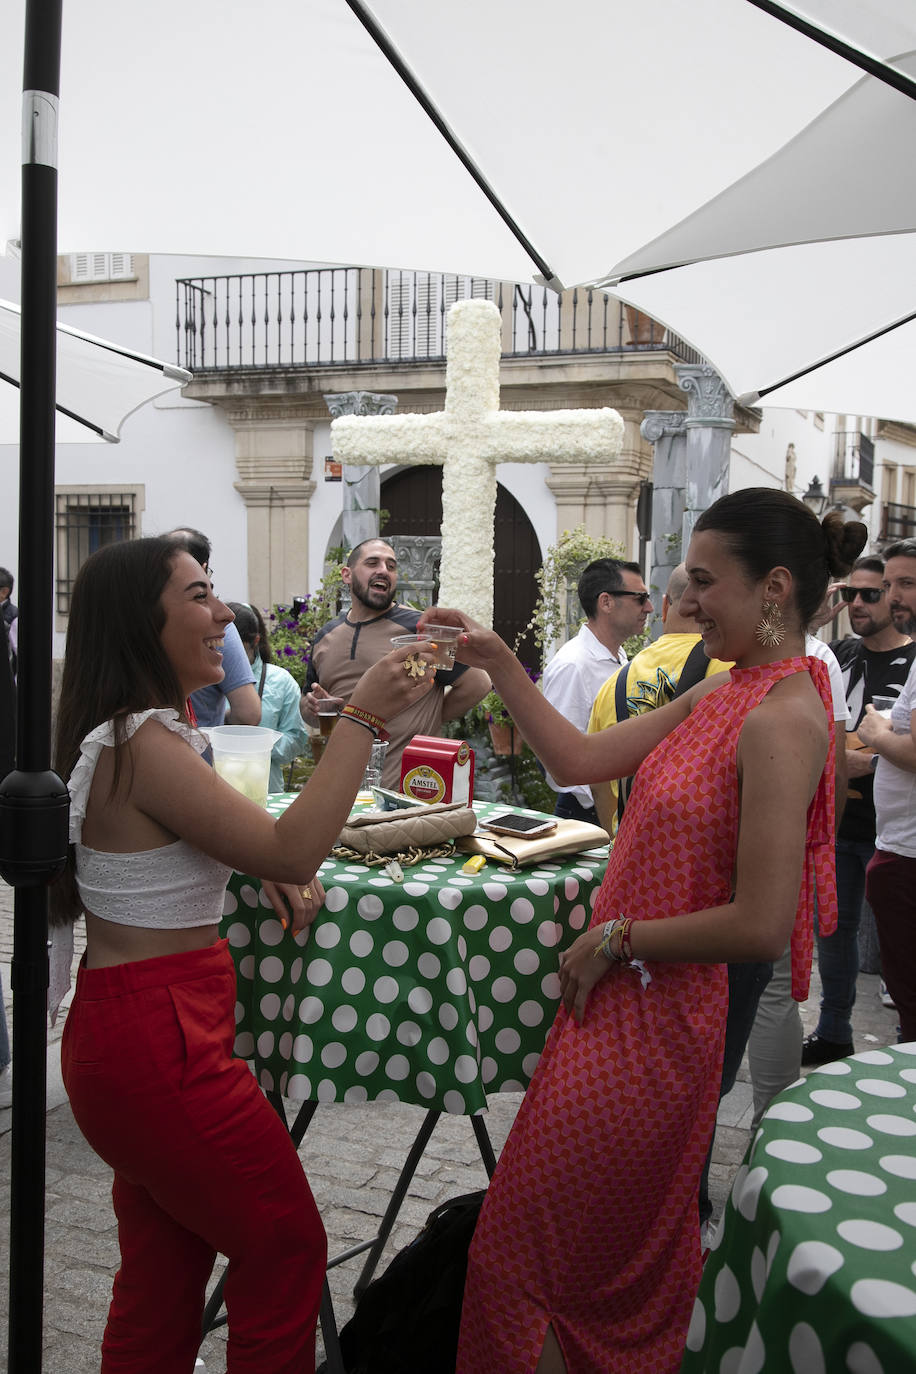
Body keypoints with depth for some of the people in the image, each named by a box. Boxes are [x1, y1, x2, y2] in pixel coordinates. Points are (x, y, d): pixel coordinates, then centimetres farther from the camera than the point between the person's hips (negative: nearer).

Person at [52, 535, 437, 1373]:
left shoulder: (134, 732, 9)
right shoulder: (144, 745, -22)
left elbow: (185, 834, 23)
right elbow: (290, 850, -25)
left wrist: (280, 864, 4)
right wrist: (365, 716, -22)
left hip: (130, 1029, 10)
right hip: (156, 1041, -10)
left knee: (164, 1271, 21)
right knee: (287, 1247, 6)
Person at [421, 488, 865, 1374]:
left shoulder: (781, 720, -23)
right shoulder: (723, 694, 6)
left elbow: (760, 926, -26)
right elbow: (580, 759, 6)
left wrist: (614, 941, -16)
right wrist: (494, 661, 0)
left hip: (661, 1013, -9)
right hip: (629, 996, 9)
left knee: (537, 1236, 7)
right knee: (633, 1235, 26)